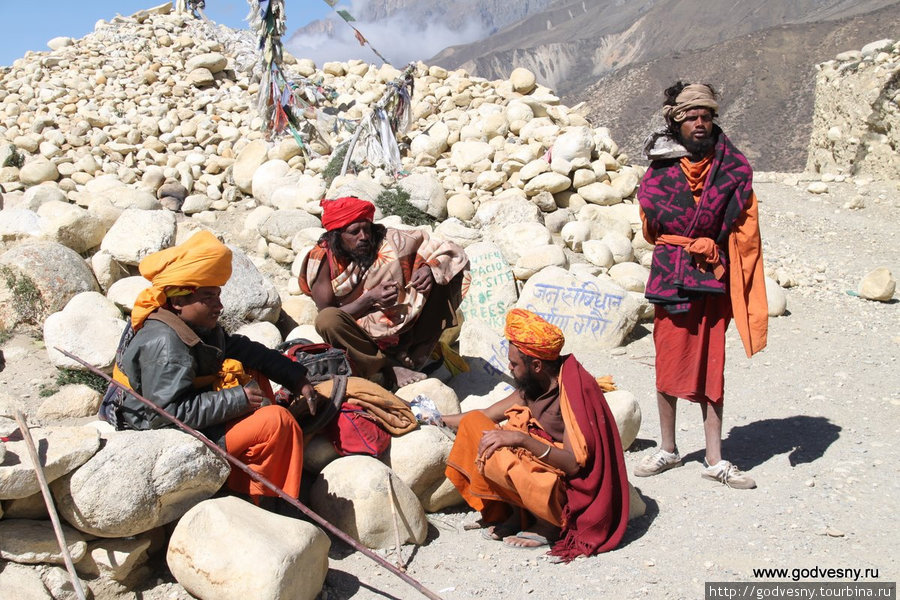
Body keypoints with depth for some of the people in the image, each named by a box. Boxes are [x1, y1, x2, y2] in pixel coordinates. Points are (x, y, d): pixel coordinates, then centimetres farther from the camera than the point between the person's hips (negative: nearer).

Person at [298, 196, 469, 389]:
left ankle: (413, 358, -14)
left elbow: (448, 252, -2)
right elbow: (327, 317, -14)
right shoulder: (324, 261, -12)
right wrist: (370, 299, -25)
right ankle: (387, 370, -18)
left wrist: (428, 269, -24)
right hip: (364, 341, -2)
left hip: (405, 331, 3)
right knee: (327, 320, -34)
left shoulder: (388, 241, -8)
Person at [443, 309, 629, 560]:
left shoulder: (574, 388, -22)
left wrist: (521, 439, -30)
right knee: (473, 423, 1)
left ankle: (548, 525, -7)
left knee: (495, 456, -28)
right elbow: (487, 416, 15)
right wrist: (442, 421, 22)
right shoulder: (533, 384, 1)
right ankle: (517, 514, 0)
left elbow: (575, 463, -27)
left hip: (573, 489, -9)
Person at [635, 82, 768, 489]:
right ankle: (668, 450, 22)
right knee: (668, 364, 7)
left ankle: (715, 460, 10)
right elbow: (651, 225, 8)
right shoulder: (659, 170, -1)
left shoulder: (733, 169, 0)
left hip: (713, 276, 0)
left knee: (711, 367, 3)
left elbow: (744, 229, 4)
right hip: (670, 276, 0)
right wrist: (694, 244, -2)